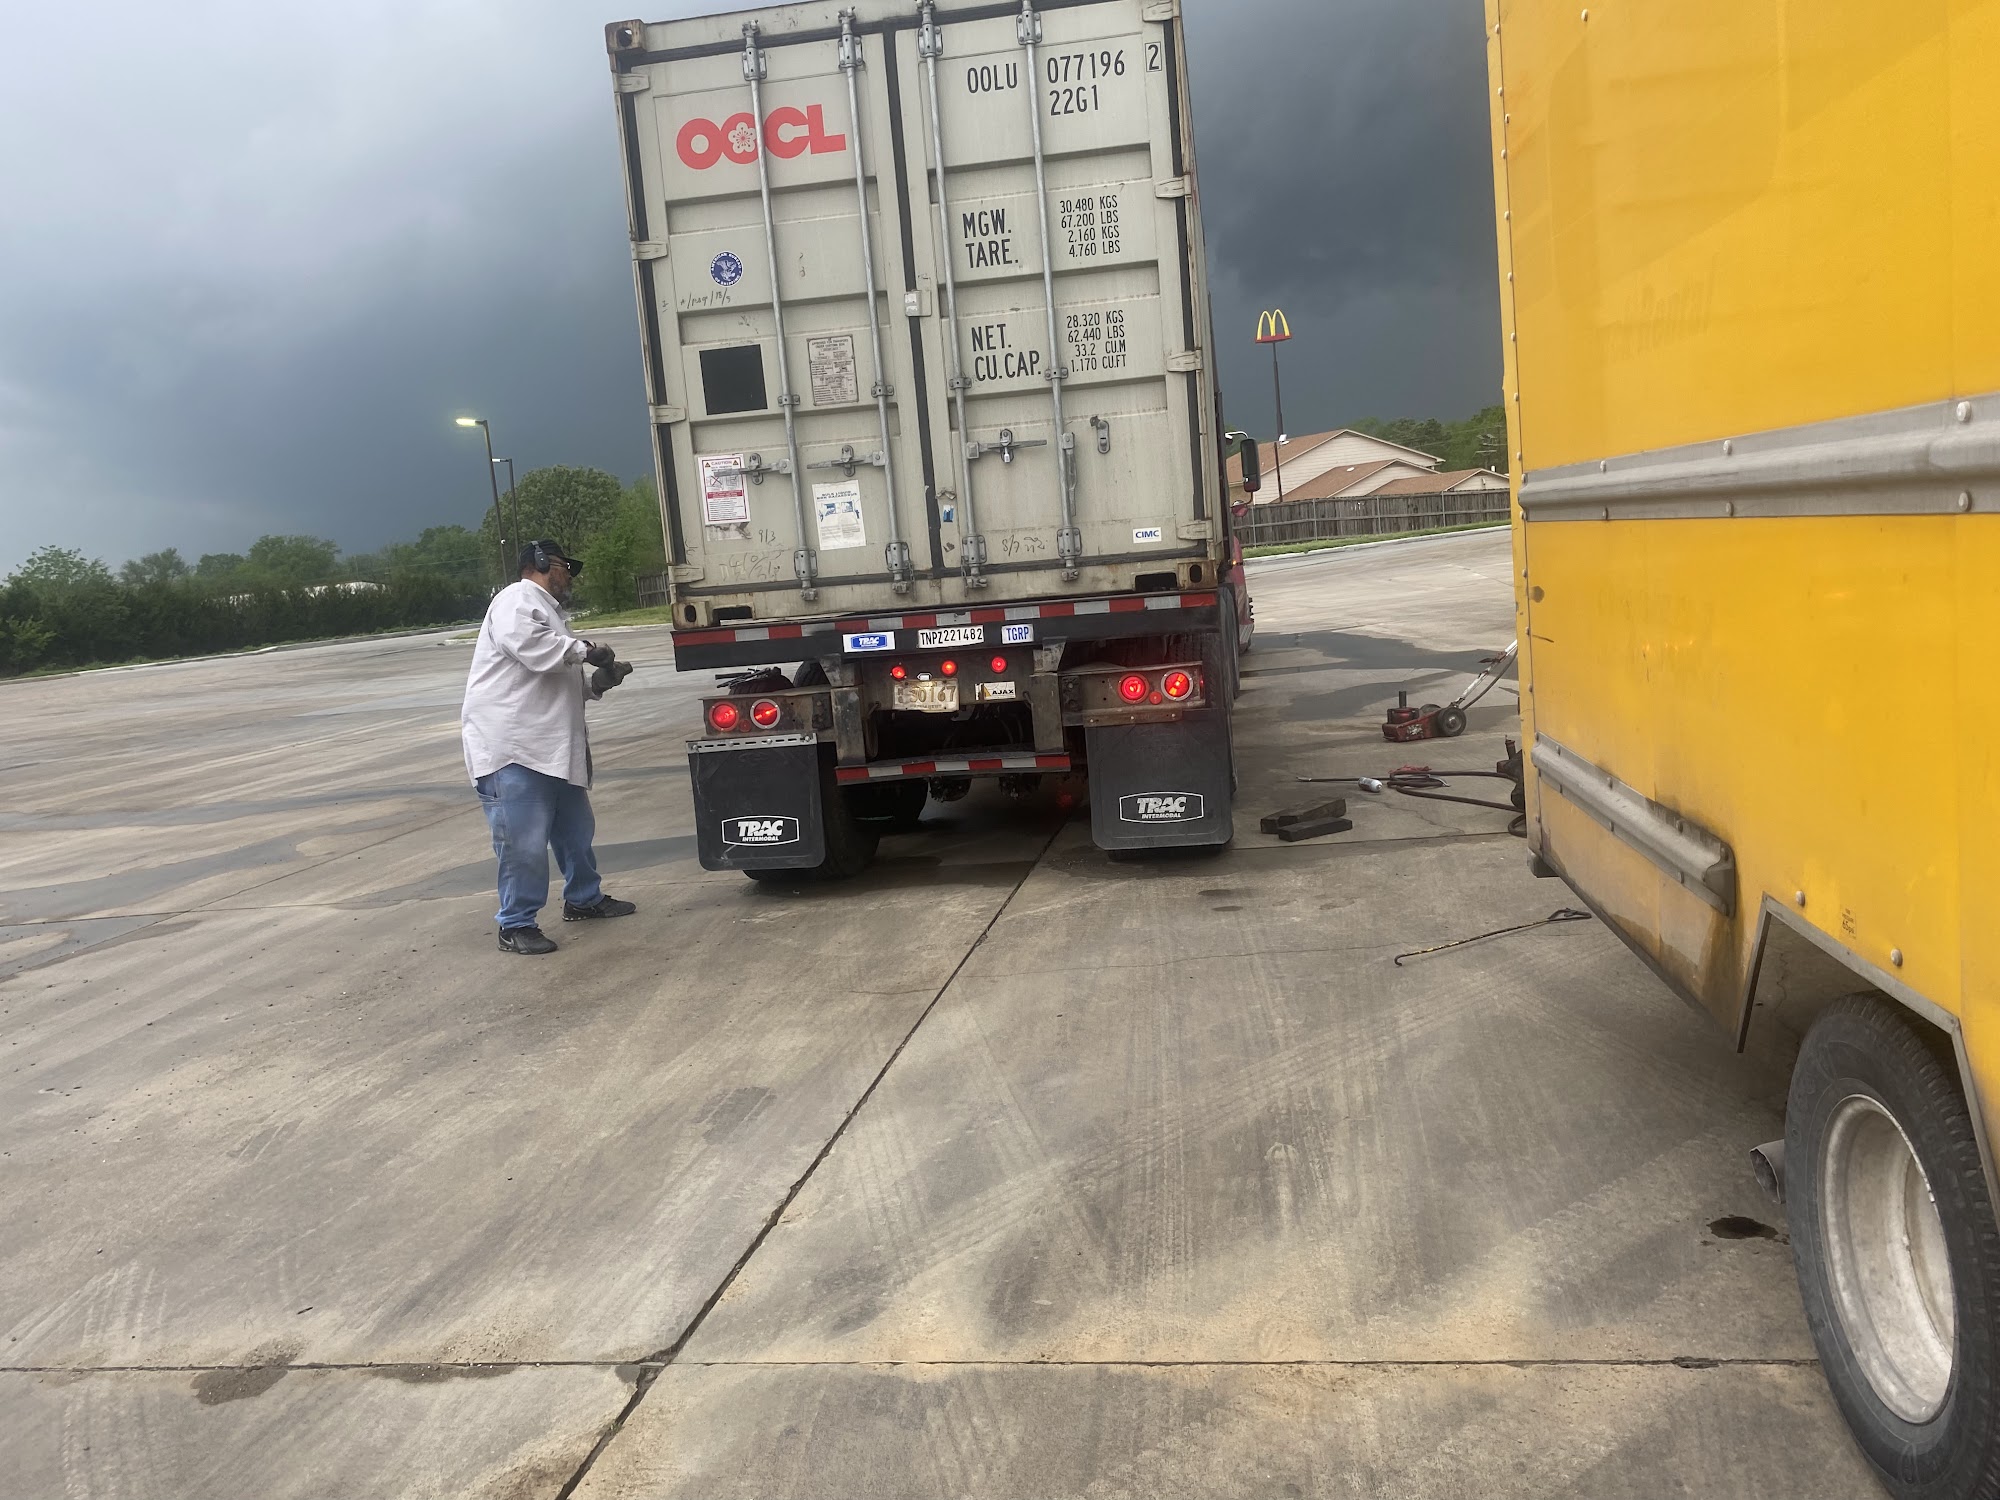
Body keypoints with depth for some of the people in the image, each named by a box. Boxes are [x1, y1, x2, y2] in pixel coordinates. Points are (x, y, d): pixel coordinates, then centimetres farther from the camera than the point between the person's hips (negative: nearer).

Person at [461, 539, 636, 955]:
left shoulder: (547, 610, 26)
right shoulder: (517, 599, -6)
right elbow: (525, 643, -28)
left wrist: (598, 680, 11)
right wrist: (584, 651, -17)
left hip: (551, 747, 11)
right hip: (511, 746, -11)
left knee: (575, 829, 20)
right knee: (524, 841, -9)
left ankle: (584, 899, 36)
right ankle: (516, 925, 0)